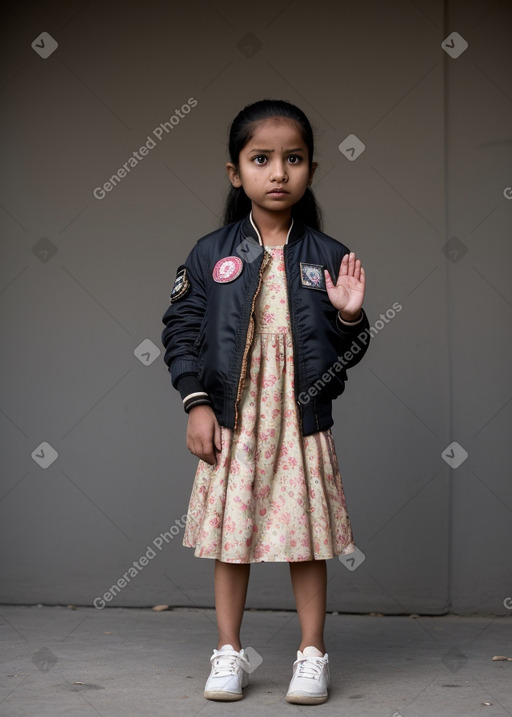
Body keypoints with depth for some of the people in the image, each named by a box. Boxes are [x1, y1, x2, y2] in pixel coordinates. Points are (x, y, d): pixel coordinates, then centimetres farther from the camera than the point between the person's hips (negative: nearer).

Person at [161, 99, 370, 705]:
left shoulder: (327, 257, 2)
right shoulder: (211, 253, 0)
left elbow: (348, 353, 6)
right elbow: (181, 329, 2)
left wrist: (350, 315, -14)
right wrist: (196, 403, -5)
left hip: (302, 421, 0)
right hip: (231, 419, 0)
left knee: (307, 539, 4)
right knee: (230, 538, 6)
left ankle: (312, 654, 18)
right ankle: (229, 654, 20)